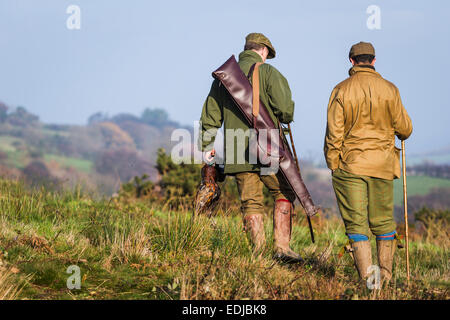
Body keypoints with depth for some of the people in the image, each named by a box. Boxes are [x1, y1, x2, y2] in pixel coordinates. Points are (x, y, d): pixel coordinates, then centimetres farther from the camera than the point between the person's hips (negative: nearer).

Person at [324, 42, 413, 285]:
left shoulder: (341, 91, -4)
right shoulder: (389, 89, -1)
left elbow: (334, 132, -6)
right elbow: (404, 128, 3)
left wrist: (333, 165, 3)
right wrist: (403, 134, 27)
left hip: (350, 164, -2)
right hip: (382, 164, 2)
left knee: (356, 222, 1)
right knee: (383, 221, 13)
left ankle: (366, 275, -3)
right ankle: (385, 272, 18)